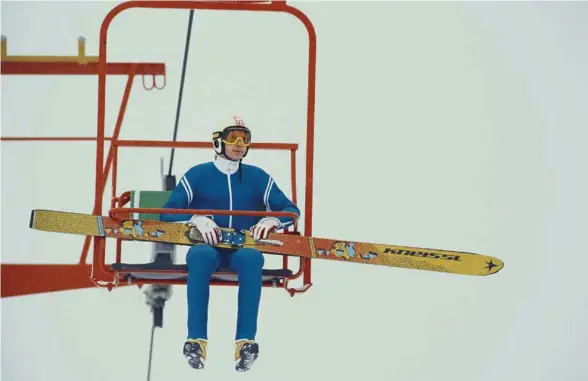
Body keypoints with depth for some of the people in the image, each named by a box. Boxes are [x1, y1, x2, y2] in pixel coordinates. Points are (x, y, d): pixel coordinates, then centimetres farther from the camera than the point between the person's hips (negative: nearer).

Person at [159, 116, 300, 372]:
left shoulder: (258, 177, 9)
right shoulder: (197, 175, 3)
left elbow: (291, 210, 10)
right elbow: (168, 213, -1)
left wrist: (271, 220, -13)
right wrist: (196, 219, -20)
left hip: (243, 246, 1)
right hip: (207, 245, -1)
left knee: (252, 257, -36)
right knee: (200, 255, -39)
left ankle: (246, 342, -40)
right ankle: (196, 340, -40)